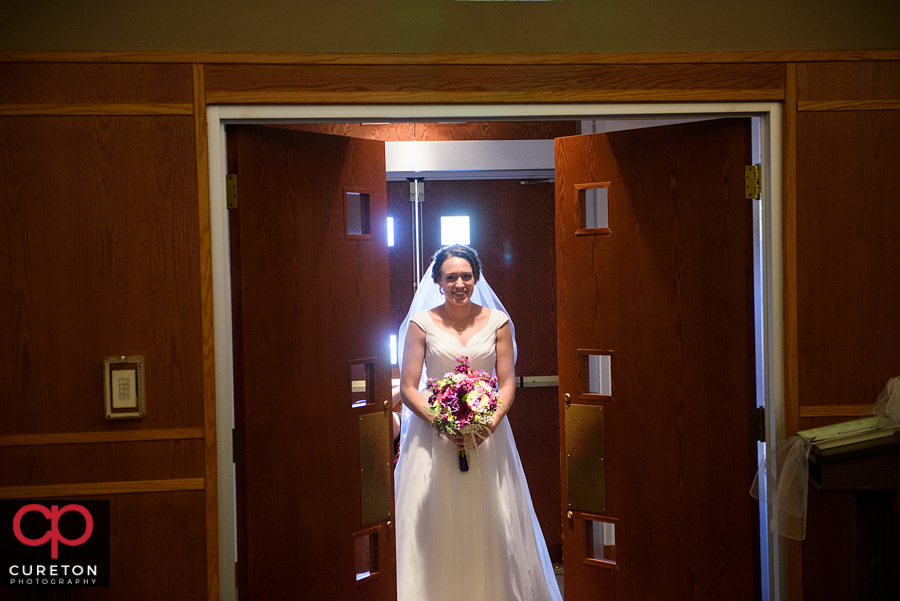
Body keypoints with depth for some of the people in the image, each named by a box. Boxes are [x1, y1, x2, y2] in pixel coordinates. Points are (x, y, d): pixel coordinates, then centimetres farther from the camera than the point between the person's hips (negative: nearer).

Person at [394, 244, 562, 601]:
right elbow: (408, 389, -3)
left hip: (488, 432, 1)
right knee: (433, 526, -2)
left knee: (491, 525, 4)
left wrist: (492, 421, -13)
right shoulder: (421, 323, -1)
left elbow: (508, 382, 4)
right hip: (433, 433, -1)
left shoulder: (497, 321, 4)